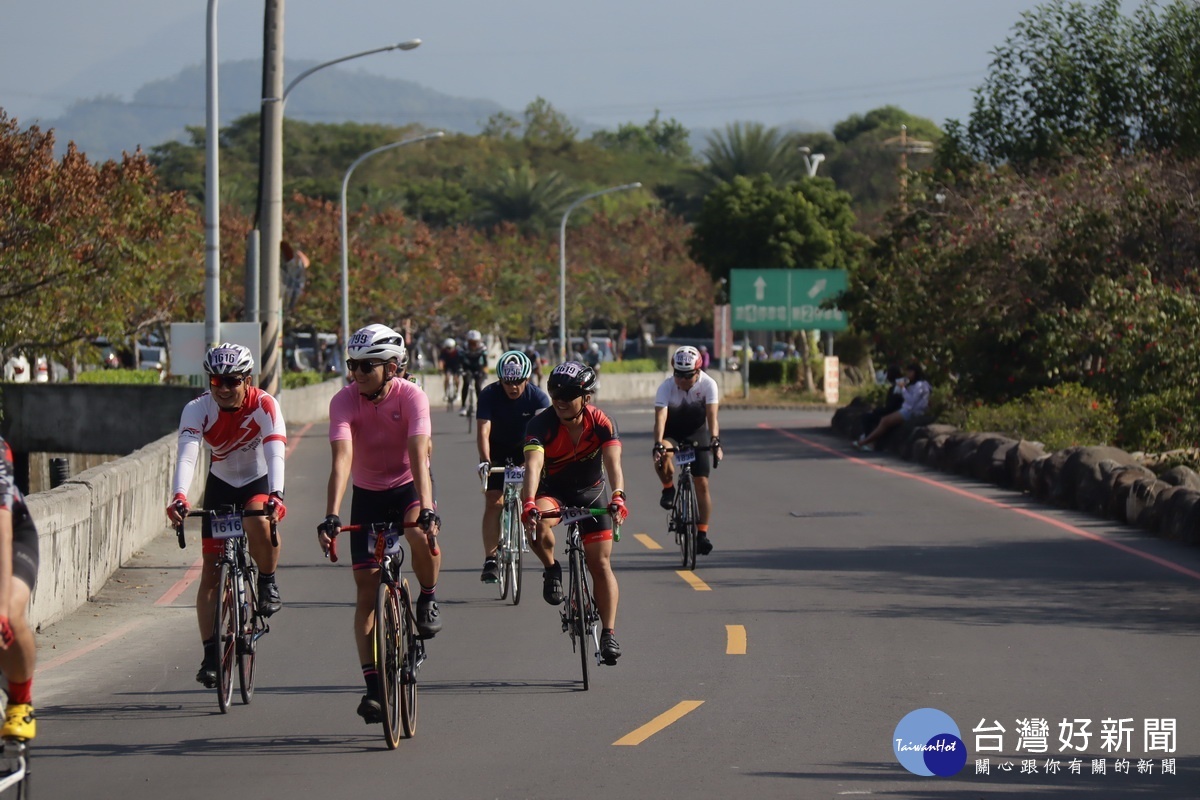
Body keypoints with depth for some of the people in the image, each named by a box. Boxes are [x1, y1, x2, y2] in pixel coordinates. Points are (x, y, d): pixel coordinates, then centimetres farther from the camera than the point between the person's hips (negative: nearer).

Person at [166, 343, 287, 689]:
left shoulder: (264, 405, -25)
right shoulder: (198, 409, -22)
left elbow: (275, 453, -38)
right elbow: (187, 455, -36)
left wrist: (276, 496, -56)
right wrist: (179, 496, -55)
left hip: (258, 481, -2)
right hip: (221, 484, 2)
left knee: (258, 523, -36)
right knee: (211, 571, -5)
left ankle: (268, 584, -9)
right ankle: (210, 654, -1)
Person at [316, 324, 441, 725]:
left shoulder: (412, 397, -23)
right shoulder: (344, 401, -19)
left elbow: (419, 455, -34)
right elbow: (342, 458, -30)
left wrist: (425, 508, -47)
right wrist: (331, 516, -42)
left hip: (408, 485, -2)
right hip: (368, 493, 2)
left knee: (421, 534, -36)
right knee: (366, 590, -4)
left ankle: (428, 600, -6)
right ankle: (373, 687, -1)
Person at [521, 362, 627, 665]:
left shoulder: (601, 423, -22)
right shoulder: (541, 425, -25)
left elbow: (613, 463, -34)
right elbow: (533, 465, -39)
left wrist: (617, 497, -54)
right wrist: (529, 503, -56)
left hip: (590, 492, 1)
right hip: (552, 490, -1)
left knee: (600, 563, -6)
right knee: (537, 523, -35)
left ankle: (609, 633, 1)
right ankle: (552, 570, -7)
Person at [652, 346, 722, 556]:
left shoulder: (708, 384, -22)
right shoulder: (666, 387, -25)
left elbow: (712, 416, -30)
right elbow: (660, 418, -35)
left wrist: (715, 441, -47)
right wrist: (658, 445, -51)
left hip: (696, 432, 1)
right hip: (672, 432, -1)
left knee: (701, 483, -6)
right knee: (661, 457, -35)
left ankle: (702, 533, 1)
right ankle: (668, 489, -5)